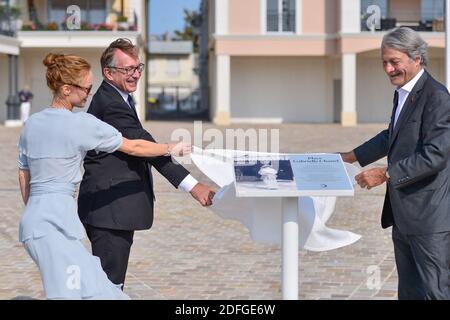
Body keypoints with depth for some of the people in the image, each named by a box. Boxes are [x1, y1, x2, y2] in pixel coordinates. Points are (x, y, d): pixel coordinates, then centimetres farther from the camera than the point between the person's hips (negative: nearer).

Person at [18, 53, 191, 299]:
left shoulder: (32, 124, 12)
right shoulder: (82, 123, -9)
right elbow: (132, 147, 0)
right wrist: (171, 148, 14)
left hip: (34, 217, 8)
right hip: (56, 221, -8)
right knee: (69, 293, -7)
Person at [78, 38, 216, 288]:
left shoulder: (113, 99, 15)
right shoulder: (111, 104, -19)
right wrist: (193, 186, -30)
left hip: (111, 209, 11)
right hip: (110, 210, -11)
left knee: (111, 280, 16)